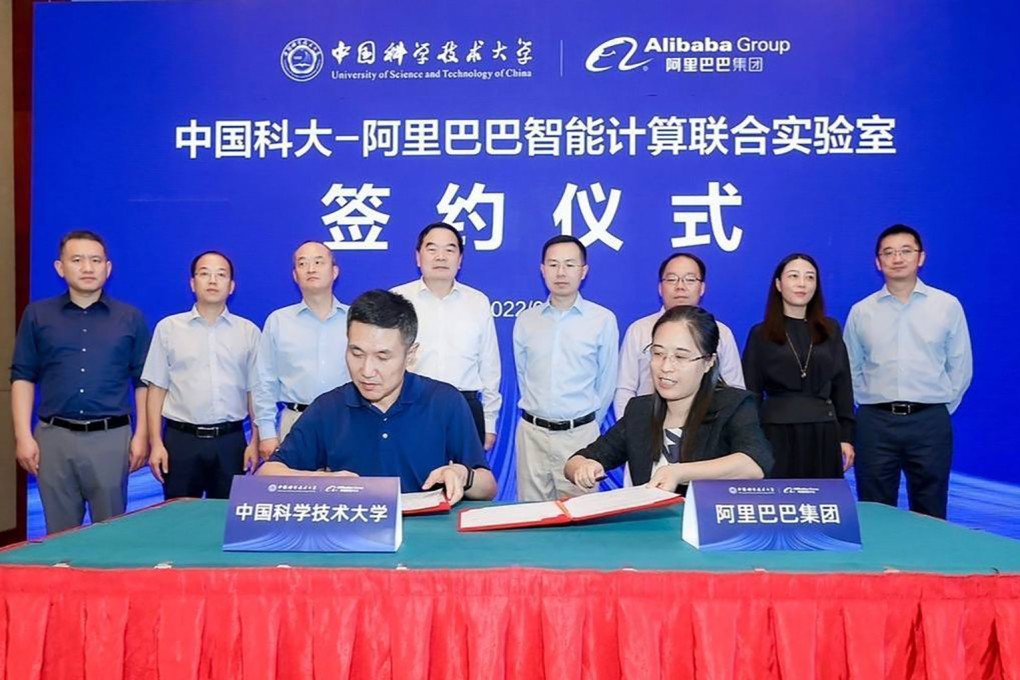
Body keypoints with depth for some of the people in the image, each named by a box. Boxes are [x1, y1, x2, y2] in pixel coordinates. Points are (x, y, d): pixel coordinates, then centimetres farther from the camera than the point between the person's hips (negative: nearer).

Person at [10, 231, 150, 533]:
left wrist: (141, 435, -1)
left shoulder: (131, 318, 5)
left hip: (112, 437, -1)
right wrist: (23, 436, -1)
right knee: (60, 533, 10)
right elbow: (23, 378, 6)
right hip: (54, 437, 1)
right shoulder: (37, 315, 6)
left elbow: (143, 381, 5)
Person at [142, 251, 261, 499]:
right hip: (181, 439, 0)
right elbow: (157, 389, 3)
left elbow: (255, 391, 5)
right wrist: (156, 443, -3)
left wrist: (256, 441, 0)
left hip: (231, 441, 1)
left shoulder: (249, 331, 5)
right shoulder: (168, 327, 4)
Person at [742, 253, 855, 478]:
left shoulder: (831, 330, 9)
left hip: (824, 434, 2)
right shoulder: (760, 334, 2)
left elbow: (842, 386, 9)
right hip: (777, 433, -2)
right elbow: (752, 393, 1)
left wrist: (846, 437, 4)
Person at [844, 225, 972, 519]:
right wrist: (872, 404, 7)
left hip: (930, 422, -1)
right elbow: (850, 369, 12)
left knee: (929, 515, 8)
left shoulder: (948, 305, 2)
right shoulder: (861, 311, 5)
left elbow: (960, 366, 6)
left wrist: (940, 408, 5)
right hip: (875, 422, 1)